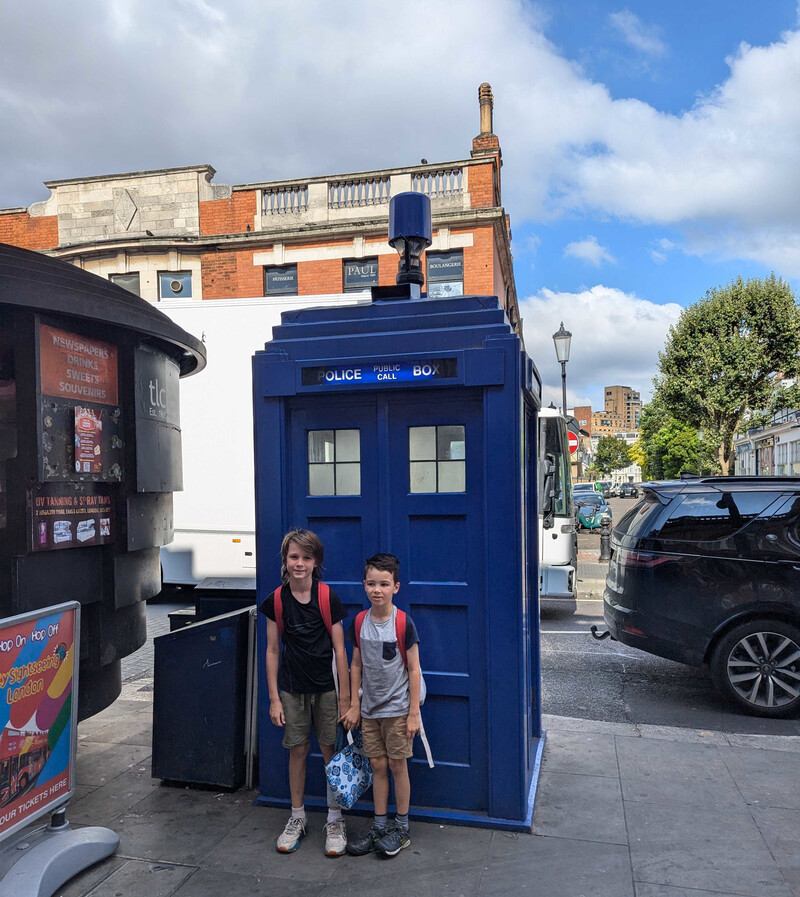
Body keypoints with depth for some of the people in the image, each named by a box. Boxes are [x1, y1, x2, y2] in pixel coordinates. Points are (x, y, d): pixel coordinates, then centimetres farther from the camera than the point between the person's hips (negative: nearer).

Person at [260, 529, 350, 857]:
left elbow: (339, 649, -6)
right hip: (292, 689, 2)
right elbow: (272, 650, 1)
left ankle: (334, 821, 21)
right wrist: (274, 698, -1)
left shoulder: (328, 598, -10)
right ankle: (297, 818, 28)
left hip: (326, 687, -1)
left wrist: (345, 697, -6)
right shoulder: (277, 600, -5)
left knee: (331, 751, 4)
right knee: (298, 751, 10)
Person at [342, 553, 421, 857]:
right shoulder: (360, 623, -1)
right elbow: (356, 665, 7)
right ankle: (379, 824, 26)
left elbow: (414, 669, -11)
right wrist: (354, 705, 6)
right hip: (370, 707, 4)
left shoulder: (403, 623, -14)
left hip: (397, 708, -4)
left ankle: (402, 826, 23)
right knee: (377, 766, 12)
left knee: (397, 765, 6)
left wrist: (414, 712, -10)